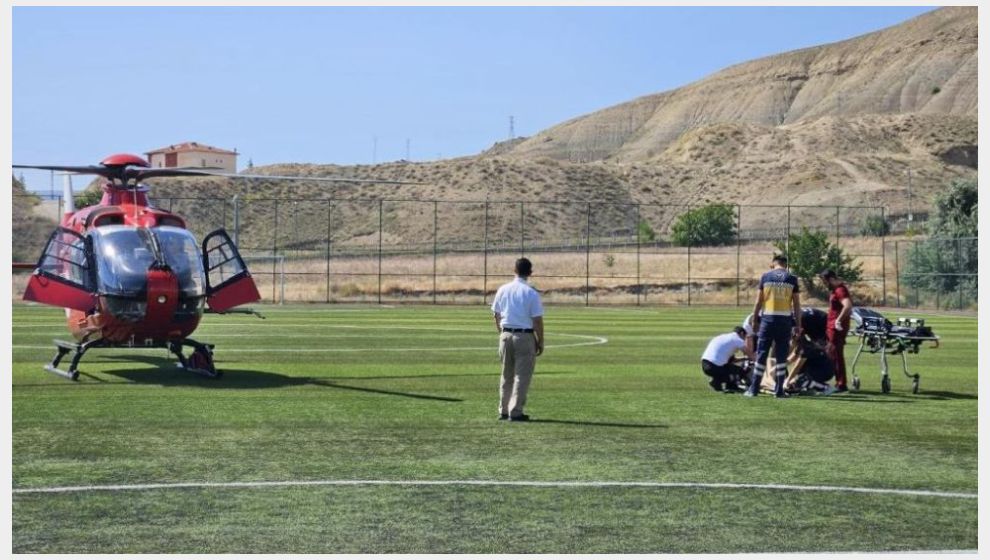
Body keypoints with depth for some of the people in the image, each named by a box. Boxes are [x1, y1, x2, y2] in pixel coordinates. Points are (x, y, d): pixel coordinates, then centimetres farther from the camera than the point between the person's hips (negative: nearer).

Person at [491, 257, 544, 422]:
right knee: (522, 376, 2)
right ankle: (515, 412, 0)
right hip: (525, 336, -5)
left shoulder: (503, 290, 4)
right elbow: (537, 321, -11)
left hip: (506, 335, 5)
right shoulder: (531, 293, -11)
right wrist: (540, 342, -1)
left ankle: (503, 411, 19)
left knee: (506, 375, 16)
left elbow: (497, 316, 11)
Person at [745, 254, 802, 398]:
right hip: (785, 320, 0)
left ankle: (754, 389, 7)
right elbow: (796, 304, 2)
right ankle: (779, 390, 6)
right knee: (781, 356, 6)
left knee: (761, 354, 5)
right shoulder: (792, 279, 2)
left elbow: (758, 301, 3)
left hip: (768, 318, 0)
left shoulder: (766, 277, 2)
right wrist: (798, 325, 7)